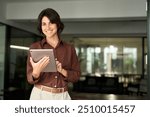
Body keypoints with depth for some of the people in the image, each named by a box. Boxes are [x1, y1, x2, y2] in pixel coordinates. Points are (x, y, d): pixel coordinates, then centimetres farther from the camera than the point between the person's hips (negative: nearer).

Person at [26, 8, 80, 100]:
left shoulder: (69, 48, 4)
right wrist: (36, 72, -25)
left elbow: (76, 75, 4)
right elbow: (30, 79, -4)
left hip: (62, 96, 2)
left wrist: (62, 70, -13)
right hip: (40, 95, -1)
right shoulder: (35, 47, -2)